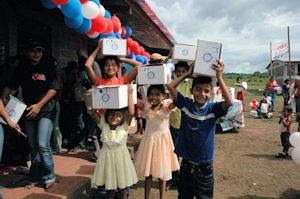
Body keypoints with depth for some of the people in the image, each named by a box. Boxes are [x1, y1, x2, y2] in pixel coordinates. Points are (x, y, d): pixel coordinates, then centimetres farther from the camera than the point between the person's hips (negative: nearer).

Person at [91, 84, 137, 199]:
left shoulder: (124, 126, -15)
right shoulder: (104, 124, -8)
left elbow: (131, 113, -28)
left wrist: (129, 94, -31)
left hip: (120, 154, -2)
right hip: (107, 154, 2)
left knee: (121, 176, 14)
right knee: (109, 176, 16)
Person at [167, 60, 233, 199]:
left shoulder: (212, 109, -8)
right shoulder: (186, 104, -5)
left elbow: (230, 104, -26)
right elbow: (170, 86, -9)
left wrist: (219, 77, -26)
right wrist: (188, 73, -6)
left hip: (205, 165, -1)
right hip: (186, 163, 1)